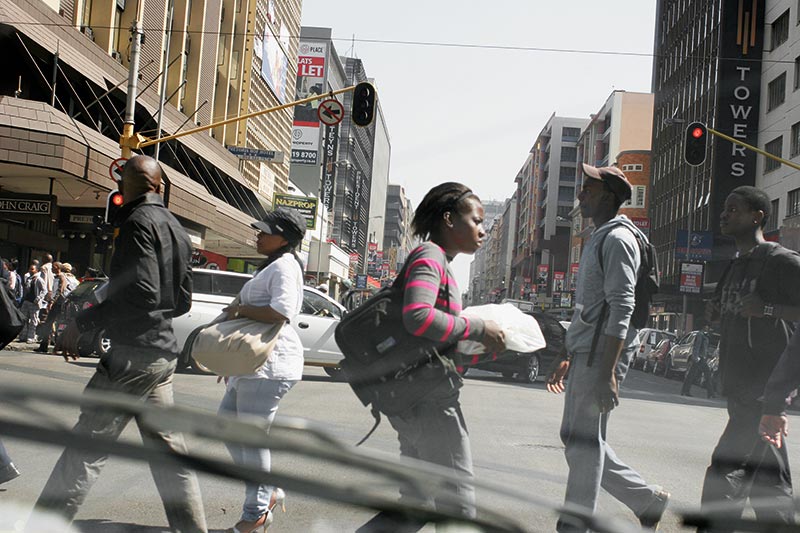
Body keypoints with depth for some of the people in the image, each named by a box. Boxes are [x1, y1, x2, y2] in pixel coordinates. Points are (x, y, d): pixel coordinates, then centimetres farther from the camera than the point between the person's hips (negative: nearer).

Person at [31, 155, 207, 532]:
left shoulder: (139, 221, -11)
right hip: (163, 353, 9)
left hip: (134, 353, -9)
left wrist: (82, 323, -15)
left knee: (86, 447, -5)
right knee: (167, 448, 12)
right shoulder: (177, 229, 15)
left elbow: (140, 293, -21)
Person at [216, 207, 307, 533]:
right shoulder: (272, 266, 21)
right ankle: (267, 493, 23)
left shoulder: (284, 266, -13)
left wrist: (241, 309, -16)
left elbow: (282, 312, -28)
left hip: (271, 364, -11)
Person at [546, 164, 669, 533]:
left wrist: (607, 372, -24)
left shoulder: (617, 239, -11)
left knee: (584, 444, -4)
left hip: (602, 356, -10)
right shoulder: (597, 239, 21)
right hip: (585, 353, 10)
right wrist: (564, 357, 25)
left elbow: (620, 308, -19)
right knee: (576, 438, 14)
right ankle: (647, 500, 23)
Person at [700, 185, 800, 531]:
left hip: (765, 389, -9)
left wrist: (767, 308, -24)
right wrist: (716, 313, 10)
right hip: (739, 387, 9)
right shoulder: (735, 265, 17)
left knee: (723, 470, -12)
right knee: (767, 479, 15)